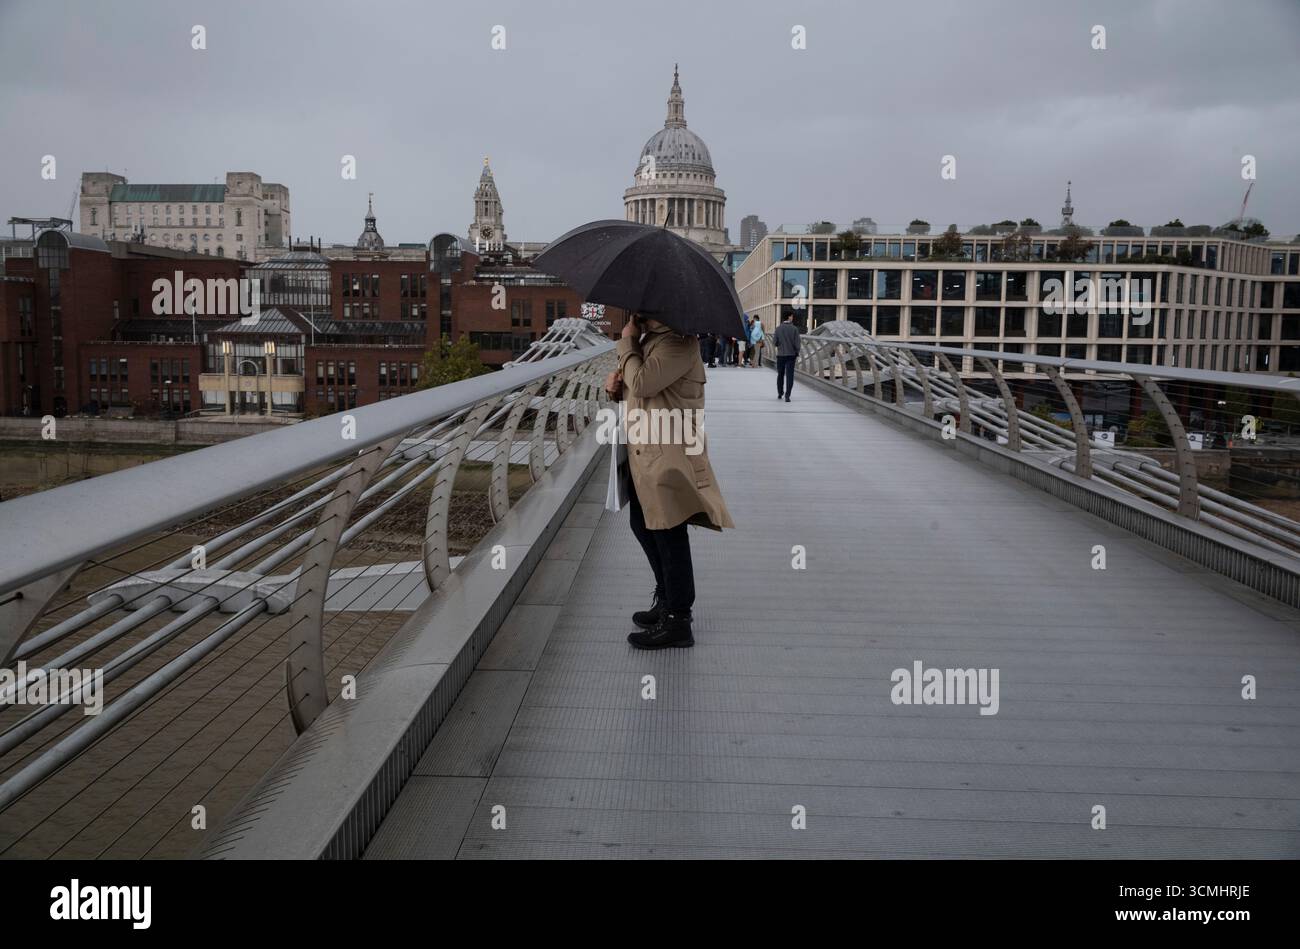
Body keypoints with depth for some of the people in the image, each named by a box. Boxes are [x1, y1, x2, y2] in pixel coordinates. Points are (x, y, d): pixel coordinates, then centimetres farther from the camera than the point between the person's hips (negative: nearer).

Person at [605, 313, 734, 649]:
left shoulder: (679, 342, -18)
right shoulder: (650, 338, 13)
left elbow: (641, 382, -26)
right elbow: (635, 387, 22)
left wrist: (627, 340, -12)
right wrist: (616, 382, -1)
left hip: (669, 454, -10)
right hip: (645, 452, 10)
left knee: (669, 534, -2)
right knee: (643, 525, 20)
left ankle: (677, 621, 10)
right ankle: (666, 598, 38)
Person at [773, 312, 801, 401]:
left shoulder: (778, 328, -4)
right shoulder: (794, 329, -10)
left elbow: (775, 342, -3)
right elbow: (796, 343, -9)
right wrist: (797, 353, 4)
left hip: (780, 354, 2)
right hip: (791, 354, -2)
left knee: (780, 374, 18)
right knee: (789, 376, 0)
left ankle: (779, 393, 30)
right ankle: (787, 395, -8)